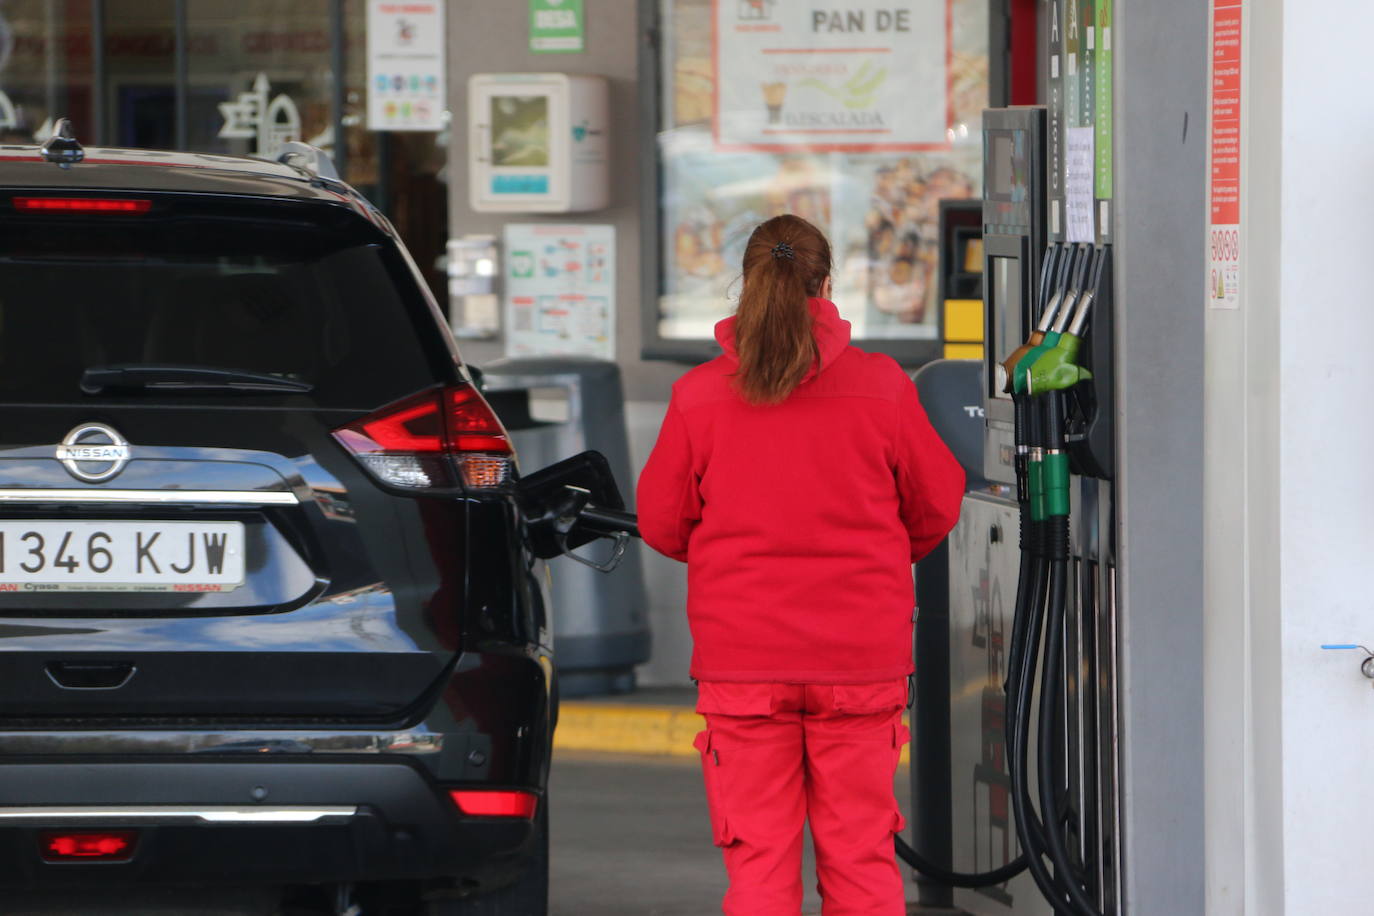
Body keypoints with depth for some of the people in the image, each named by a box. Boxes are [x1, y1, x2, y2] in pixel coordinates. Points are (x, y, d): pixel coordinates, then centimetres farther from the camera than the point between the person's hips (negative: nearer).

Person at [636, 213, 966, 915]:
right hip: (861, 659, 0)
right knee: (861, 857, 7)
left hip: (740, 659, 0)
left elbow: (660, 522, 5)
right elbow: (937, 506, 7)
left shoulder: (698, 395, -4)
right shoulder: (881, 387, -3)